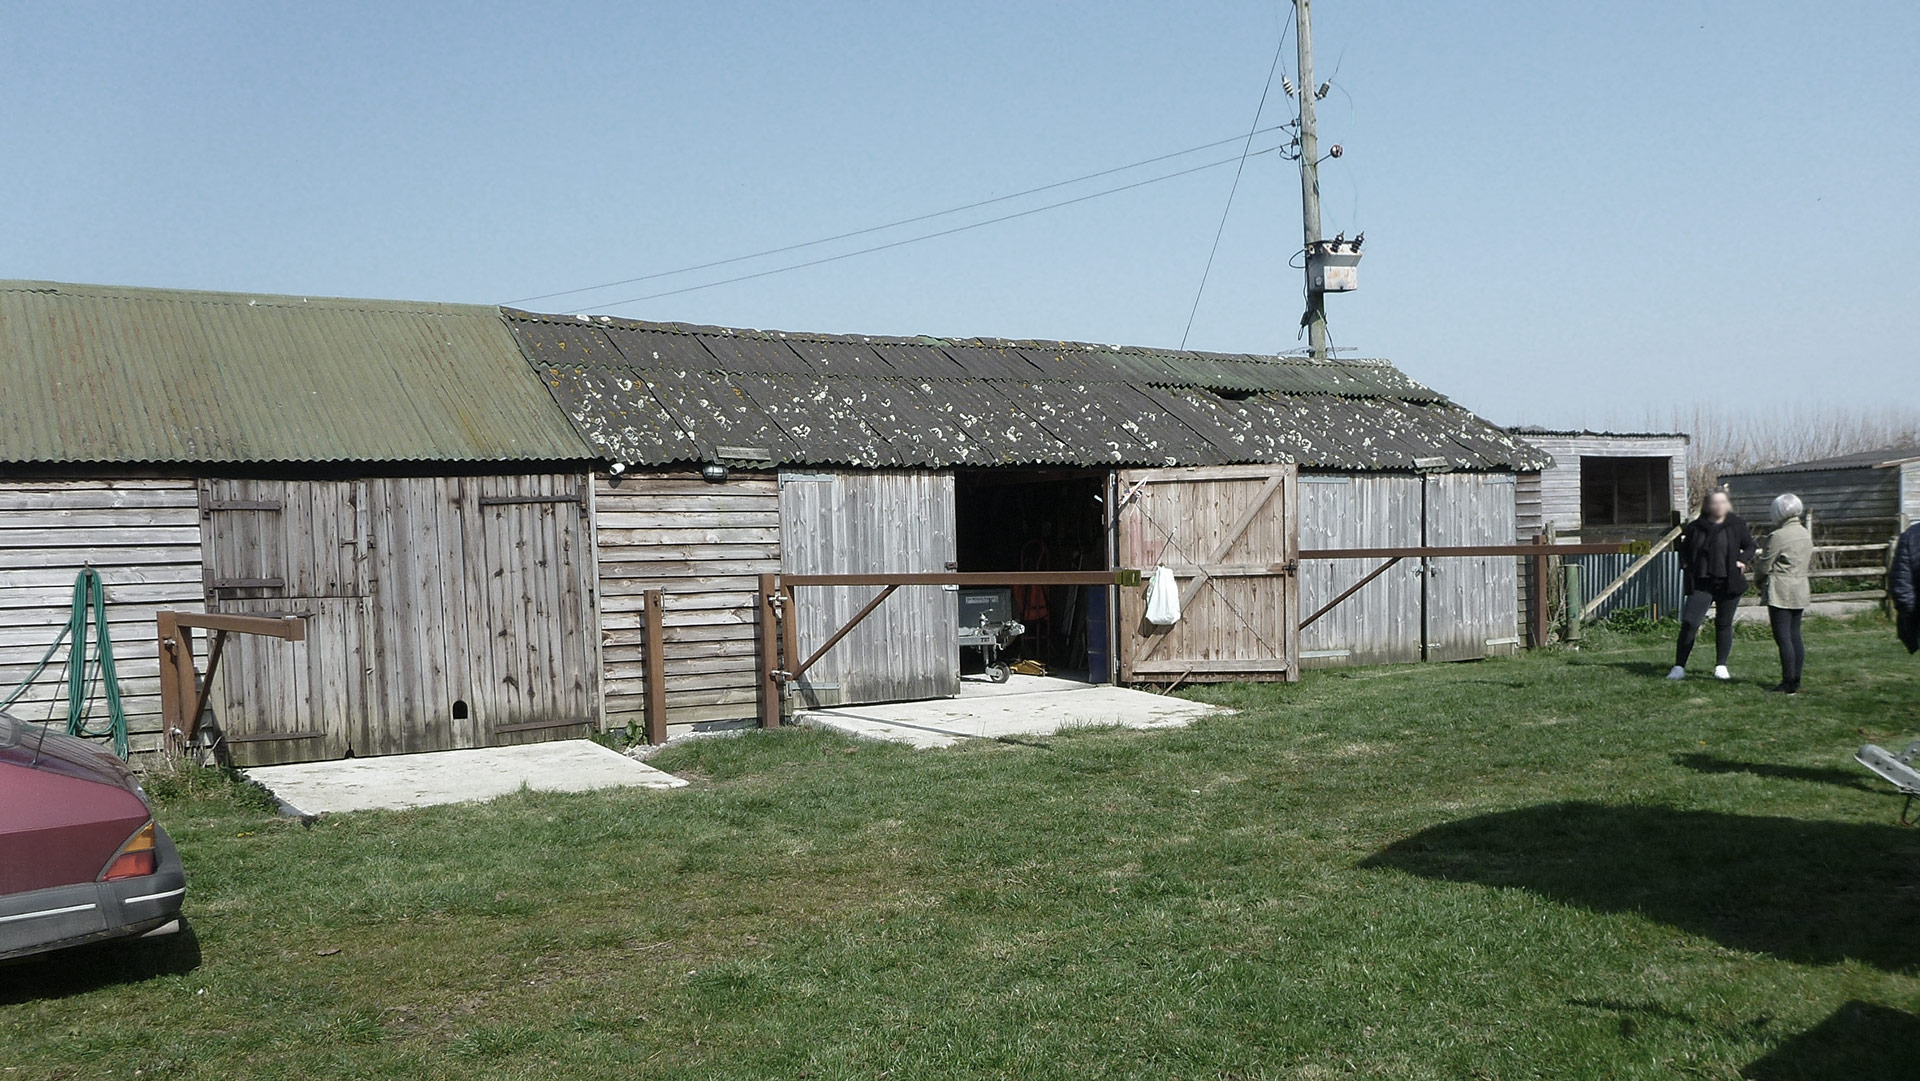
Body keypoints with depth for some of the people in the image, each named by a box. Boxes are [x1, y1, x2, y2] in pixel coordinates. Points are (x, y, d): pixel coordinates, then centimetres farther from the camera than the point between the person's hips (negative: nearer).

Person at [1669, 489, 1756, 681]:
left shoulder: (1737, 525, 1)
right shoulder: (1695, 527, 1)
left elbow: (1750, 546, 13)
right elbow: (1684, 549, 14)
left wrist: (1744, 561, -5)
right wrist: (1685, 565, -1)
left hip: (1728, 584, 1)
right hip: (1701, 583, -1)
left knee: (1724, 624, 9)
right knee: (1689, 623, -9)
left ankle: (1721, 666, 21)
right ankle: (1679, 667, -3)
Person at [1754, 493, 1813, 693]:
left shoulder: (1777, 536, -16)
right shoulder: (1806, 534, 10)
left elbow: (1764, 567, -11)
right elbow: (1809, 562, 20)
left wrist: (1758, 577, 9)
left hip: (1780, 592, -8)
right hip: (1801, 590, 8)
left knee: (1783, 638, -5)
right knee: (1795, 636, 12)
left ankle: (1788, 684, -5)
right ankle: (1796, 682, 15)